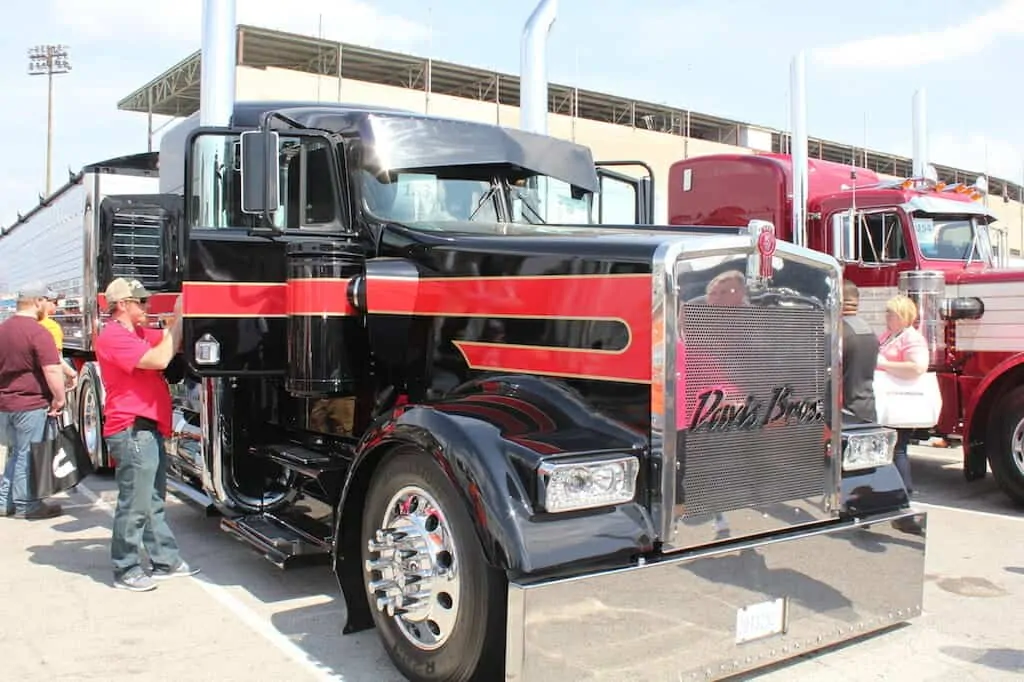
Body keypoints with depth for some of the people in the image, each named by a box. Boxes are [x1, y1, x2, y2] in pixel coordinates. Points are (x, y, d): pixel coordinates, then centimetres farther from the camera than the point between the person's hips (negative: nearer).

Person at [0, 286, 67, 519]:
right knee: (28, 456, 2)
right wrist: (59, 398, -13)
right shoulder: (37, 332, -17)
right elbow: (52, 370, -23)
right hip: (30, 404, -8)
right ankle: (25, 505, 10)